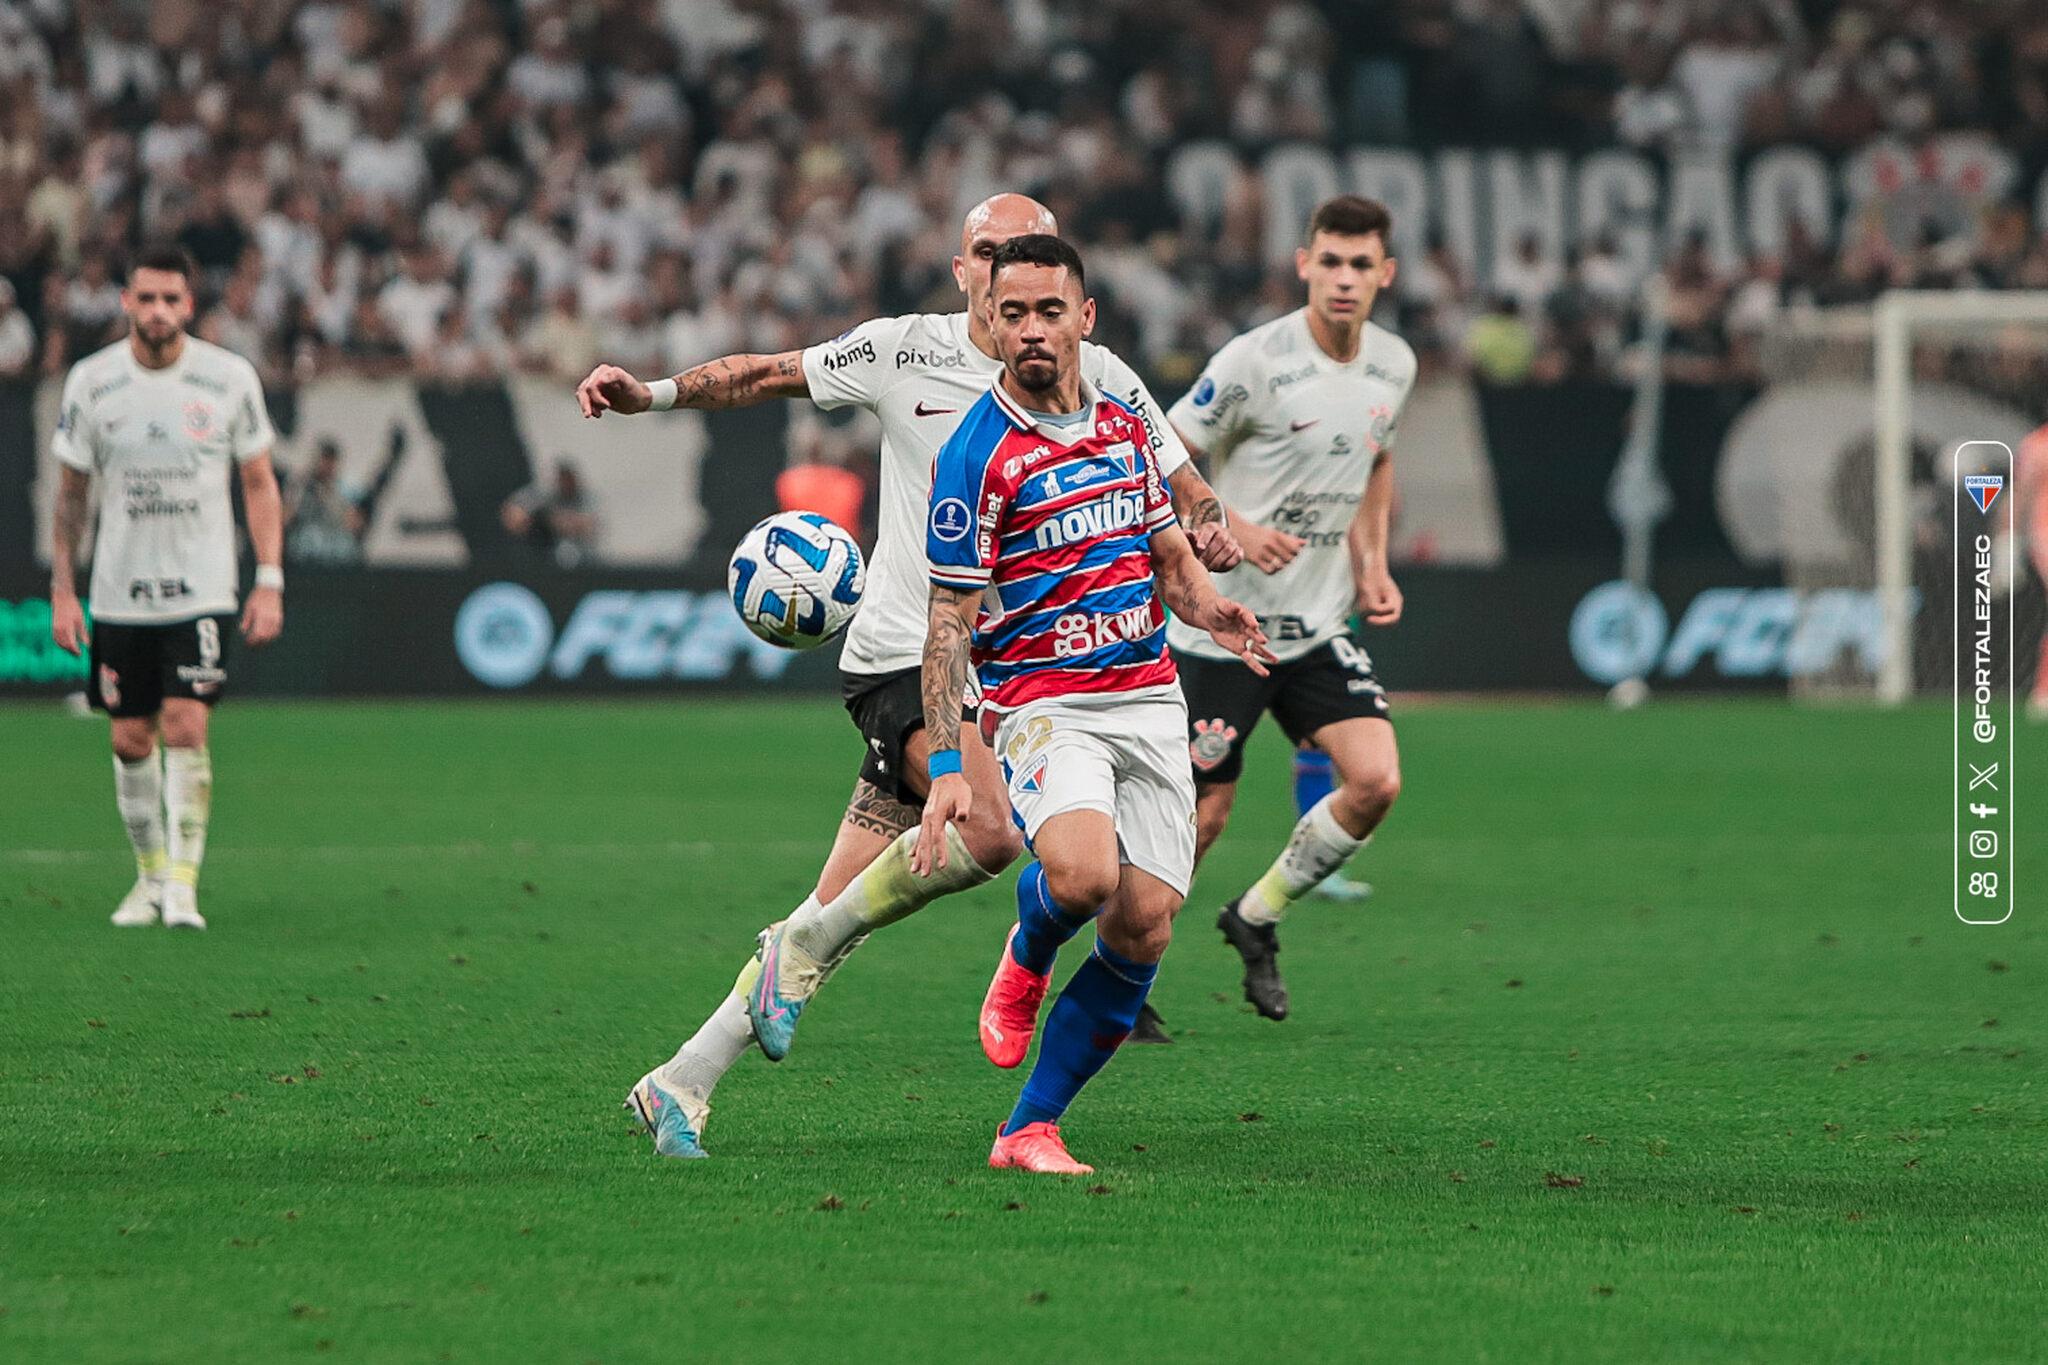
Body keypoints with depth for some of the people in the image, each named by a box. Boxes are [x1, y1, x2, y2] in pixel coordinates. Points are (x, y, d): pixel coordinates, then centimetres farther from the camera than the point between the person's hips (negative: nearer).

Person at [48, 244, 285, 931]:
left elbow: (260, 483, 4)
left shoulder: (229, 378, -5)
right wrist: (62, 591, 1)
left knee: (185, 727, -14)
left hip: (202, 590, -2)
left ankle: (183, 884, -12)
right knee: (131, 739, 5)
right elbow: (71, 493, 6)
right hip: (118, 592, 2)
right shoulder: (90, 382, -2)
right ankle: (150, 874, 22)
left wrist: (270, 582, -3)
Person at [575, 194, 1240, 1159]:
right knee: (989, 832, -30)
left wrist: (1210, 531, -16)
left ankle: (683, 1085, 11)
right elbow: (771, 376, 12)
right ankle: (806, 944, -6)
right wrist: (649, 394, 0)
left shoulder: (1098, 381, 4)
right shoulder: (902, 353, 0)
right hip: (903, 653, -3)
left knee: (837, 918, 1)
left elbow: (1187, 494, 7)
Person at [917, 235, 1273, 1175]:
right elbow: (948, 622, -10)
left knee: (1144, 926, -5)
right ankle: (1025, 956, 6)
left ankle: (1030, 1129, 7)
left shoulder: (1125, 426, 10)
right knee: (1083, 874, -32)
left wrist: (1208, 609, -1)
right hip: (1042, 701, -6)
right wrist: (945, 768, -16)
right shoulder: (975, 456, -9)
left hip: (1149, 695, 6)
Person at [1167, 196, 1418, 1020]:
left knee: (1376, 781, -11)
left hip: (1320, 627, 5)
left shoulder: (1394, 365, 3)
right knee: (1202, 813, -1)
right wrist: (1235, 531, -25)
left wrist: (1374, 566, 12)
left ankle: (1257, 918, 12)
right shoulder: (1255, 361, -17)